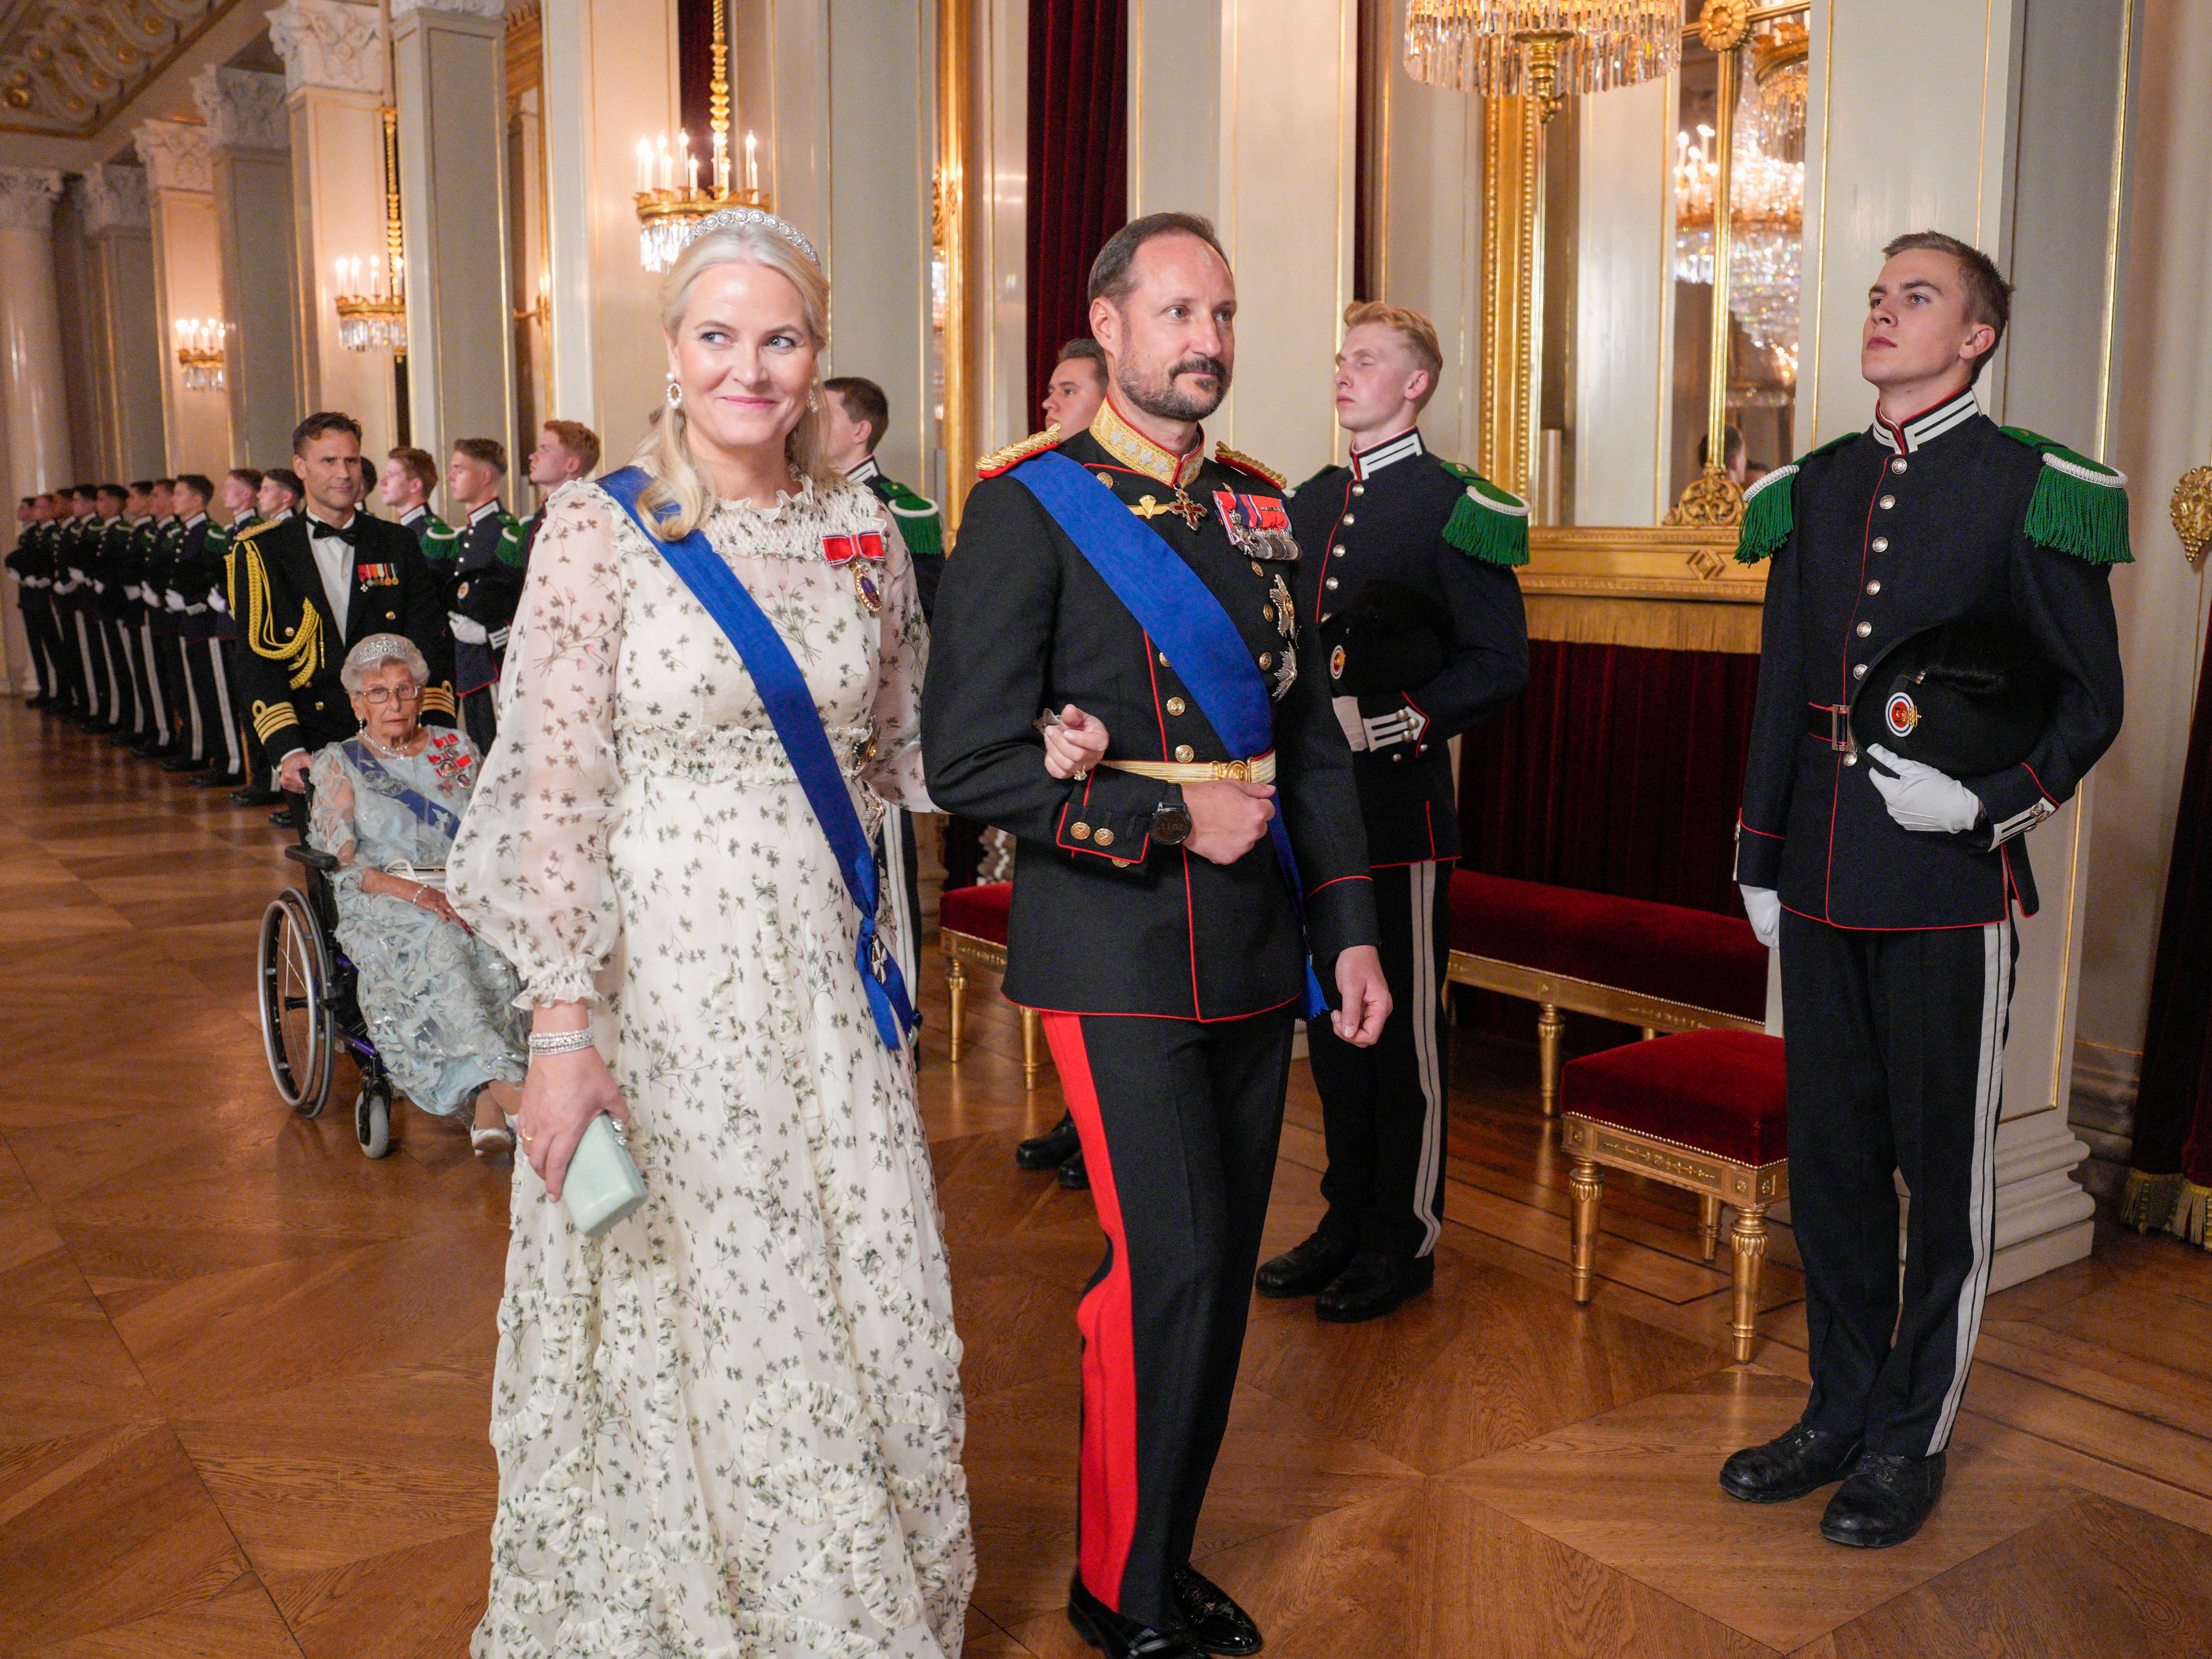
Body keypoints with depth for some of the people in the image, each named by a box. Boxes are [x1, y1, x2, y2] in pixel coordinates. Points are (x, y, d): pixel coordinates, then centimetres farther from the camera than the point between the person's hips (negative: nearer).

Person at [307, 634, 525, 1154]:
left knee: (497, 945, -34)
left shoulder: (458, 749, 22)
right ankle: (512, 1093, -49)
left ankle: (489, 1115, -47)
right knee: (441, 941, -37)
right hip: (380, 902, -2)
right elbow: (336, 860, 1)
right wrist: (413, 891, -16)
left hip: (468, 892, 2)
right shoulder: (339, 765, 13)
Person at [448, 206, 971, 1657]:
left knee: (861, 1299, 12)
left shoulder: (861, 530, 5)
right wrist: (564, 1029, -15)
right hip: (659, 970, -4)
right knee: (675, 1315, 9)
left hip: (823, 966, 4)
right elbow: (553, 792, -11)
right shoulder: (599, 529, -8)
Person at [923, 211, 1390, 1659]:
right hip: (1119, 955, -6)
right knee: (1170, 1264, -6)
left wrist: (1351, 926, 9)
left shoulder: (1261, 506, 11)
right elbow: (970, 760, -13)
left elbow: (1313, 735, 14)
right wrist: (1171, 814, -16)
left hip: (1257, 953, 6)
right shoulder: (1030, 507, -7)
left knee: (1223, 1266, 13)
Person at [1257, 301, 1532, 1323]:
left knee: (1403, 1029, 2)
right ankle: (1348, 1219, 28)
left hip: (1400, 806, -7)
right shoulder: (1310, 503, 16)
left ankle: (1404, 1240, 16)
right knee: (1331, 1018, 14)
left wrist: (1385, 726, -19)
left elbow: (1498, 664, -10)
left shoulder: (1454, 507, -5)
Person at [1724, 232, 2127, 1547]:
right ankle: (1843, 1412, 29)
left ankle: (1915, 1440, 22)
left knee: (1946, 1167, 7)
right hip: (1823, 878, 5)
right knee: (1831, 1153, 13)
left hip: (1951, 883, -5)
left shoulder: (2033, 488, -3)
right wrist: (1759, 856, 11)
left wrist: (1989, 802, -17)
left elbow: (2091, 699, -1)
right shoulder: (1815, 489, 11)